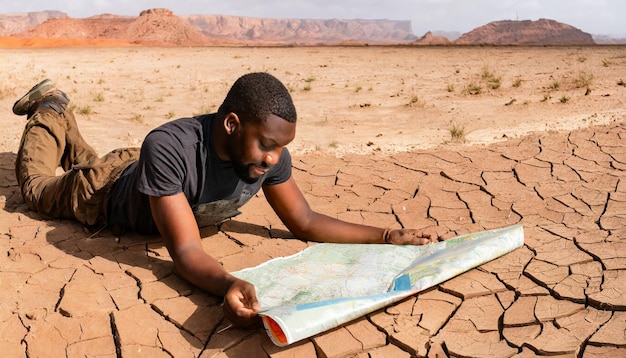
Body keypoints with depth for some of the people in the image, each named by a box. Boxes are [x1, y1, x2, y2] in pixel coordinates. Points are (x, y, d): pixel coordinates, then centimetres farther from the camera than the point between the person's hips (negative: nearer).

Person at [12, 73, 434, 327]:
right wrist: (228, 284, -70)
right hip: (108, 192, -4)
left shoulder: (269, 151, -33)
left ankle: (60, 113, 58)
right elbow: (185, 249, -49)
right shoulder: (168, 148, -49)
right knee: (38, 185, 29)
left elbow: (306, 223, -24)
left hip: (156, 177, 4)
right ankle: (48, 112, 46)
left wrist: (388, 237, -32)